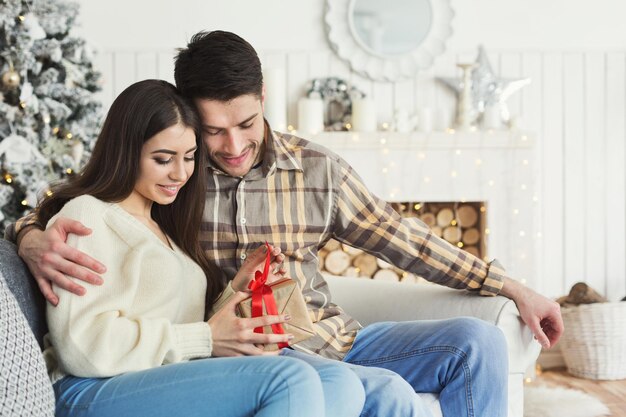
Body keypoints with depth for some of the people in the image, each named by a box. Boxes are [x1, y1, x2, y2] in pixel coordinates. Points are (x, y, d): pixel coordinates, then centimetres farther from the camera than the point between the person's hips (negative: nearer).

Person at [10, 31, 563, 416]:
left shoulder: (318, 169, 5)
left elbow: (401, 238, 11)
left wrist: (513, 288, 10)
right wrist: (35, 241, -24)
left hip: (327, 336, 5)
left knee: (477, 340, -11)